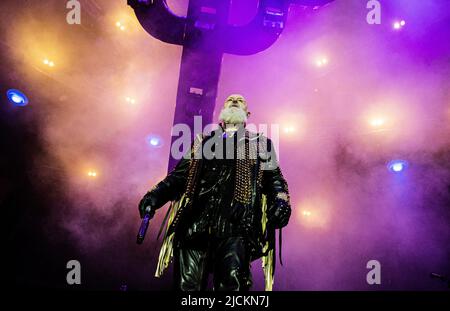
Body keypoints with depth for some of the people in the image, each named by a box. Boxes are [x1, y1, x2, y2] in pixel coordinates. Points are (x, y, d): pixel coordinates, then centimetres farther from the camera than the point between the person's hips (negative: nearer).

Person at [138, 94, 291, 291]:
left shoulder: (260, 145, 24)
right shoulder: (203, 142, 26)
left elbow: (273, 179, 15)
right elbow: (179, 175, 20)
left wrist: (280, 201, -8)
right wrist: (155, 195, 2)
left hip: (235, 224, -1)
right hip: (196, 222, 2)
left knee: (233, 281, -21)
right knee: (187, 284, -7)